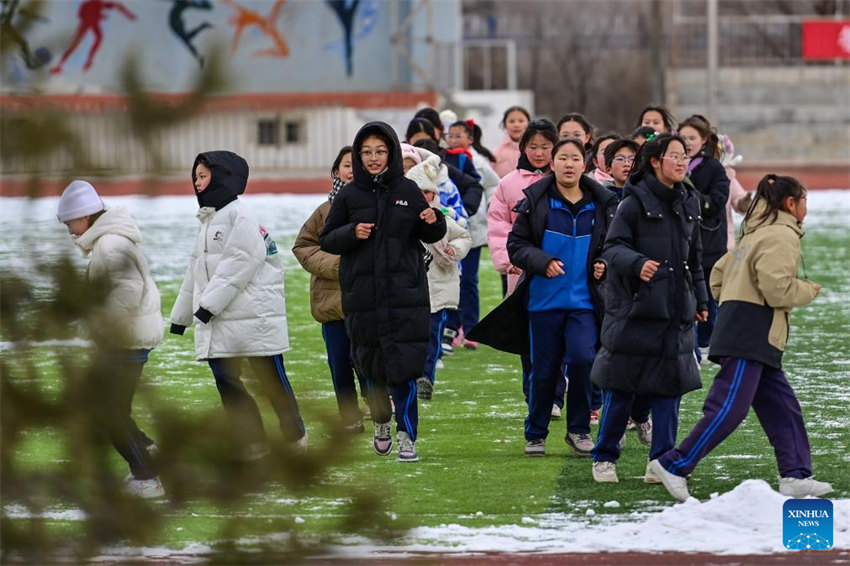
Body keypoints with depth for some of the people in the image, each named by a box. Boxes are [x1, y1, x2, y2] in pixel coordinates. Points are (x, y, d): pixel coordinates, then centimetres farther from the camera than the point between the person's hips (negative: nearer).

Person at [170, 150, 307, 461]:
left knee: (271, 380, 1)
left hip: (255, 316, -8)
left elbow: (238, 264, -18)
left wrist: (209, 304, -19)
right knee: (226, 382, 0)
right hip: (218, 321, 8)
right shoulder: (207, 222, 20)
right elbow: (196, 272, 25)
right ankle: (254, 444, 4)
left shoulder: (239, 216, -10)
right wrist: (180, 316, 25)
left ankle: (295, 437, 15)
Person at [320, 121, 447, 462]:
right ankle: (381, 423, 33)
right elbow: (327, 240, 6)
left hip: (405, 294, -1)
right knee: (372, 366, 9)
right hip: (363, 296, 1)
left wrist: (433, 222, -9)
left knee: (404, 368, -8)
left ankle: (407, 437, -2)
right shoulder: (349, 196, 4)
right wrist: (351, 232, -13)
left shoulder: (407, 191, 4)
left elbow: (430, 236, 12)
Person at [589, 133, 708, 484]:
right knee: (621, 388, 1)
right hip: (635, 309, -5)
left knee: (670, 383, 3)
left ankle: (662, 462, 8)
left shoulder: (688, 204, 12)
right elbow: (612, 248, -12)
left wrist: (699, 300, 22)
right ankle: (604, 458, 13)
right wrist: (637, 264, -31)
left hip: (676, 310, 6)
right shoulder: (635, 203, -7)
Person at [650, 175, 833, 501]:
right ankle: (675, 466, -11)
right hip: (750, 336, -11)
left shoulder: (757, 234, 22)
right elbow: (777, 288, -18)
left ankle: (795, 476, 7)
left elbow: (718, 275, 23)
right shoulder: (781, 236, -8)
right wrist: (809, 291, -1)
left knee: (782, 407, 9)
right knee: (729, 408, -12)